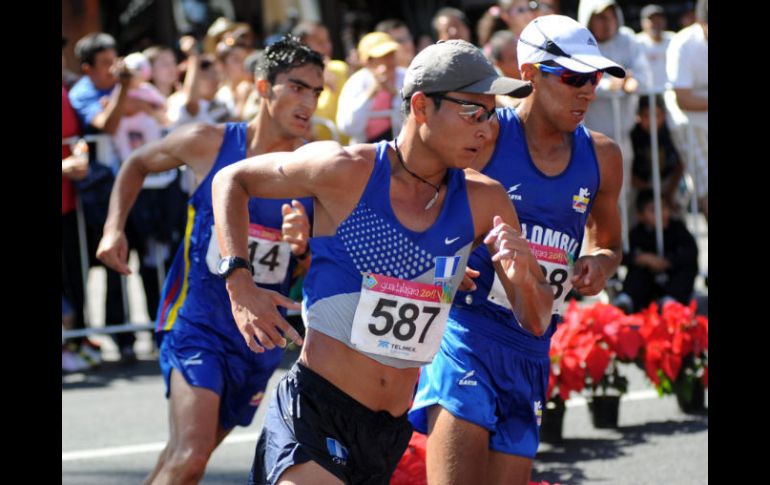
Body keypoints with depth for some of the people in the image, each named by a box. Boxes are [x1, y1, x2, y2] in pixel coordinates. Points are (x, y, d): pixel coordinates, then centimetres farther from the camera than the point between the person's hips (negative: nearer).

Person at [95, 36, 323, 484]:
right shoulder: (208, 143, -8)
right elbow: (138, 165, 12)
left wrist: (303, 247, -20)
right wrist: (114, 228, 0)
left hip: (260, 337, 4)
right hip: (198, 324, -4)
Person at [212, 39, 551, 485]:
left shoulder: (484, 203, 2)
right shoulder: (347, 171, -9)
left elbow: (536, 322, 9)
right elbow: (232, 180, 5)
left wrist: (523, 278, -15)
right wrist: (240, 286, -7)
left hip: (393, 429, 5)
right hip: (315, 410, -5)